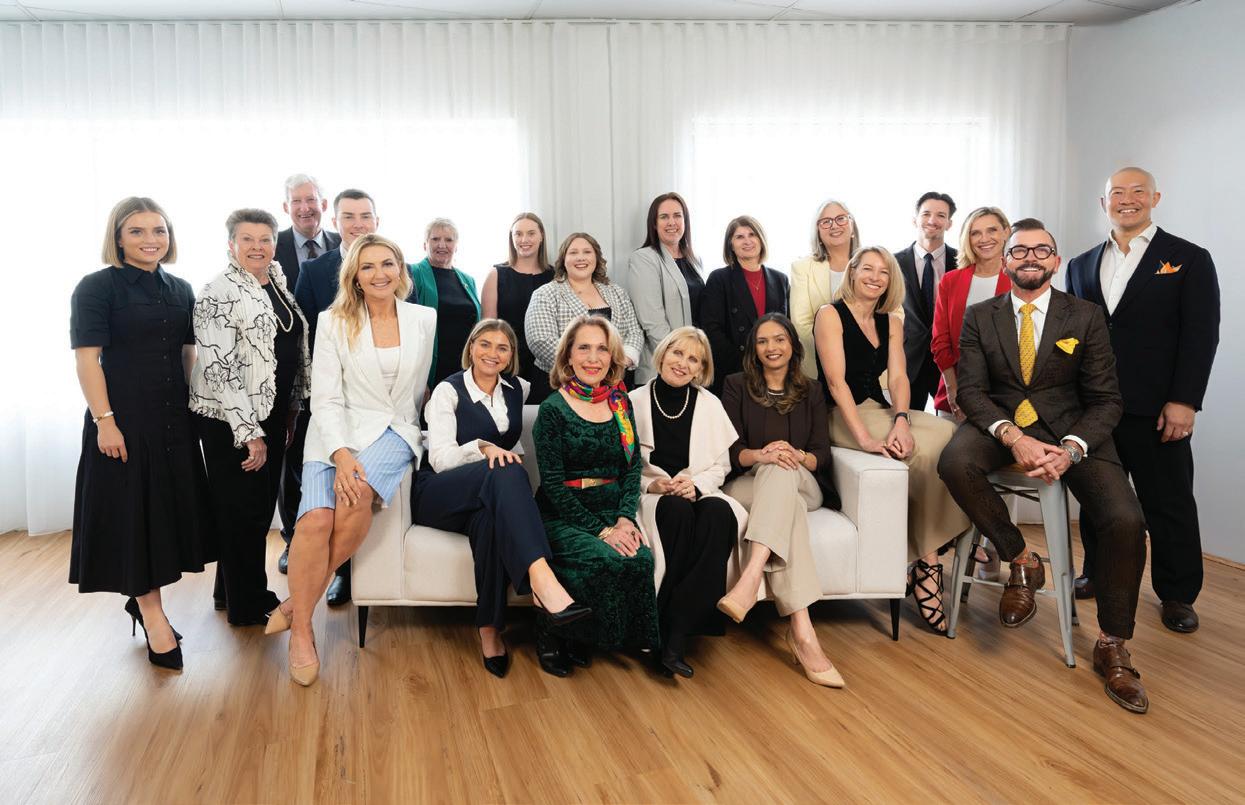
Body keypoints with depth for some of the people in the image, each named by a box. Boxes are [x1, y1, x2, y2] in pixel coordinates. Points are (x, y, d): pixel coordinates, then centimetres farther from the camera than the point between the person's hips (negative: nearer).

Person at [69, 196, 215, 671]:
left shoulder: (180, 290, 9)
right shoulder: (96, 288, -6)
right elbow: (87, 358, -11)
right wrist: (104, 421, -17)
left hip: (174, 418, 6)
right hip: (123, 418, -5)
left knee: (170, 507, 10)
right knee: (132, 511, 1)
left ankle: (145, 598, 28)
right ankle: (152, 615, 11)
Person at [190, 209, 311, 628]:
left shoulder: (278, 283, 9)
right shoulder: (219, 293, -14)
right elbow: (220, 369, -19)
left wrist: (291, 410, 15)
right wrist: (249, 432, -20)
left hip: (272, 414, 7)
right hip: (231, 421, -7)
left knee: (261, 507, 16)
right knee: (243, 511, 3)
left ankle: (241, 590, 33)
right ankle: (246, 608, 18)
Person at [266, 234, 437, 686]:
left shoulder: (424, 319, 9)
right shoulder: (333, 322, 3)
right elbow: (325, 398, -4)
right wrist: (341, 453, -21)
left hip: (395, 431, 1)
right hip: (337, 433, -1)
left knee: (358, 492, -33)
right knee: (317, 518, -29)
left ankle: (300, 601, -15)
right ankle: (301, 630, -13)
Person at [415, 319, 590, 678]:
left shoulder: (518, 389, 14)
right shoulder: (448, 391, 0)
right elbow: (440, 458, -10)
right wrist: (483, 448, -26)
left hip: (488, 499, 3)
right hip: (441, 497, -3)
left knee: (489, 519, -38)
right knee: (505, 469, -37)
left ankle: (490, 630, -36)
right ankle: (541, 578, -56)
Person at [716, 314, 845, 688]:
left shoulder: (810, 393, 17)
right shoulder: (736, 387, 12)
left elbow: (822, 456, 6)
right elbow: (731, 451, 1)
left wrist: (797, 455, -18)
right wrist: (760, 454, -22)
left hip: (802, 485, 2)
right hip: (747, 486, -1)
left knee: (780, 471, -37)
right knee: (788, 507, -39)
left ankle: (749, 580, -56)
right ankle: (802, 630, -53)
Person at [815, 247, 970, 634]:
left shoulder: (891, 323, 16)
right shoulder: (831, 315, -3)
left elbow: (898, 378, 3)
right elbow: (836, 381, -13)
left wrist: (901, 420, -19)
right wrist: (863, 436, -24)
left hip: (883, 410, 6)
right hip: (843, 416, -6)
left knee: (948, 434, -23)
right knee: (929, 449, -27)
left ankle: (924, 558, -19)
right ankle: (927, 559, -15)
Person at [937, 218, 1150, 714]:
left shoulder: (1086, 317, 3)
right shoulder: (980, 317, 5)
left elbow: (1105, 400, 0)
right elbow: (971, 389, -3)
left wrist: (1069, 449, -20)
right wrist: (1013, 437, -23)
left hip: (1069, 429, 0)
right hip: (999, 423, 1)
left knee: (1125, 520, -23)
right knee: (955, 463, -34)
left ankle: (1112, 647, 0)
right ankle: (1021, 560, -9)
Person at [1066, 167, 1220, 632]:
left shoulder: (1189, 259, 2)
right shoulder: (1081, 265, 13)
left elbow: (1201, 334, -5)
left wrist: (1184, 401, -13)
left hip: (1157, 410, -4)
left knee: (1169, 503, 5)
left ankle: (1177, 594, 18)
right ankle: (1099, 575, 28)